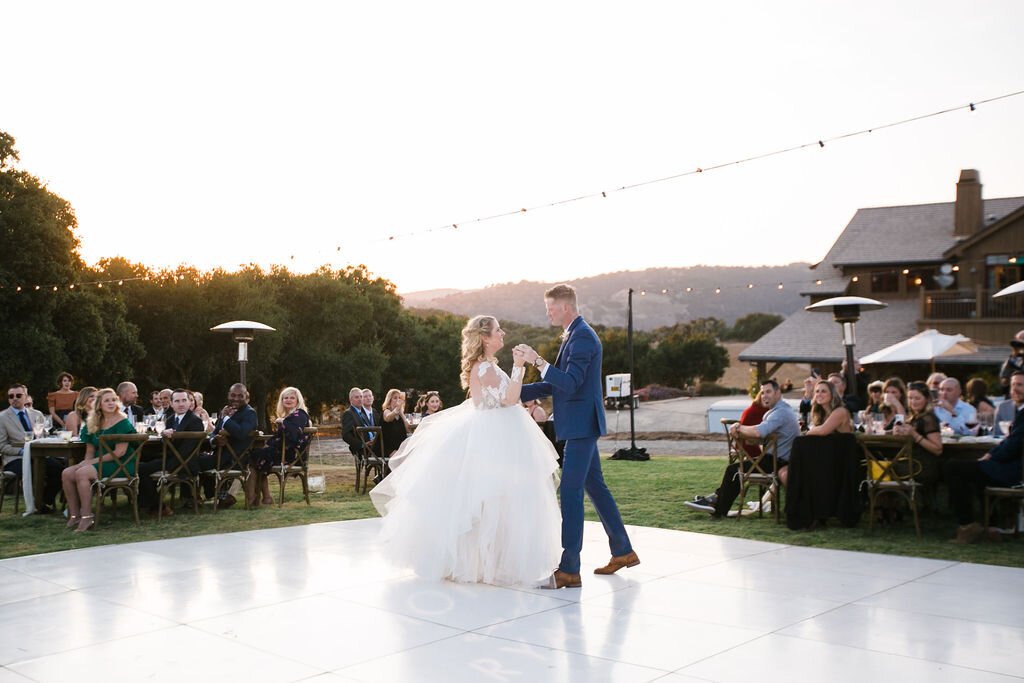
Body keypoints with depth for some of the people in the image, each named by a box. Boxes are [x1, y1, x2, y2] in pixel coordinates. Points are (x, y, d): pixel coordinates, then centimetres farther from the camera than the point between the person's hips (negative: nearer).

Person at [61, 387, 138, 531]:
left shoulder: (123, 422, -9)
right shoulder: (94, 423, 13)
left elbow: (120, 452, -15)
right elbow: (90, 450, 15)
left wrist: (94, 461, -14)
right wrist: (86, 462, -7)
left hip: (121, 465, -7)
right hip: (100, 463, 7)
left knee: (82, 473, -27)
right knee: (67, 473, -12)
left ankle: (87, 518, -20)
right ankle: (74, 515, -9)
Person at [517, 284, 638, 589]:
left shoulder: (582, 337, -15)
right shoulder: (576, 335, 16)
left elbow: (570, 383, -24)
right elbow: (556, 384, 19)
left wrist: (538, 361, -26)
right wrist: (517, 392, 15)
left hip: (581, 426, -10)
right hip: (582, 425, 10)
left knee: (570, 492, -9)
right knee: (595, 486, 17)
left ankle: (569, 569, -6)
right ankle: (623, 551, 28)